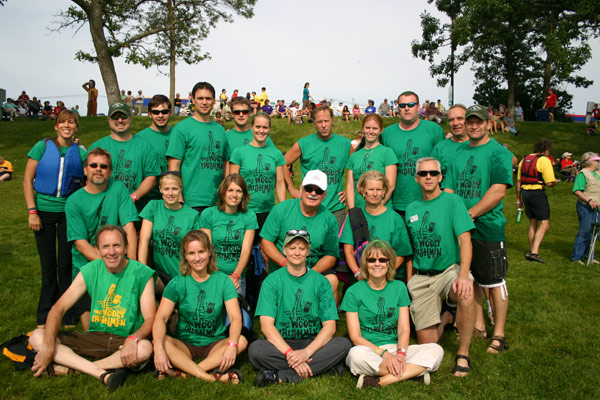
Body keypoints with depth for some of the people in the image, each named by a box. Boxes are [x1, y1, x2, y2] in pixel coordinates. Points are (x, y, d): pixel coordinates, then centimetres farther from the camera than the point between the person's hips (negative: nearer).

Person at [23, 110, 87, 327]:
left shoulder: (81, 152, 3)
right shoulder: (42, 146, 0)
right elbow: (27, 181, 0)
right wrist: (32, 212, -6)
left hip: (69, 212, 1)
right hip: (44, 210, 0)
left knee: (66, 264, 4)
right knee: (48, 266, 6)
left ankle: (68, 314, 18)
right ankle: (45, 316, 21)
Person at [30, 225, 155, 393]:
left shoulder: (142, 274, -9)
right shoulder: (90, 271, 0)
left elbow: (150, 319, -12)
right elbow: (58, 308, -4)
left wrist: (132, 339, -34)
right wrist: (48, 347, -19)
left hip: (125, 341, -3)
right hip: (94, 337, 4)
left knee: (145, 348, -37)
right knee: (37, 337, -13)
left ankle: (68, 368, -22)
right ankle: (103, 374, -26)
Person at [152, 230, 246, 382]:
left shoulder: (222, 280, -3)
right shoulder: (177, 283, -3)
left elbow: (235, 317, -13)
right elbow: (161, 317, -16)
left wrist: (231, 345, -33)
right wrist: (159, 348, -35)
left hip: (215, 344, 1)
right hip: (185, 344, 0)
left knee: (241, 341, -28)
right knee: (164, 341, -29)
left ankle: (180, 372, -33)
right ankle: (210, 377, -36)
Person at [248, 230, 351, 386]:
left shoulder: (320, 281, 3)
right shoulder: (272, 281, -1)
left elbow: (329, 326, -4)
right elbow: (266, 325, -10)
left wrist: (306, 352, -20)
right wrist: (289, 353, -24)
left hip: (312, 342, 2)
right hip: (281, 343, -2)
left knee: (343, 344, -26)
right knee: (255, 349, -31)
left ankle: (279, 376, -25)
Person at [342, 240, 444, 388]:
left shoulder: (399, 287, 9)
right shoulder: (353, 292, -2)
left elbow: (404, 329, 4)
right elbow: (355, 337, -7)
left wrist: (400, 353, -16)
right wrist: (384, 353, -19)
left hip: (394, 348, 3)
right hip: (368, 349, -3)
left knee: (436, 350, -19)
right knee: (357, 354, -38)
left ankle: (382, 381, -27)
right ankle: (414, 371, -21)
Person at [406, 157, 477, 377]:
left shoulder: (453, 201, -4)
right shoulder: (412, 208, 10)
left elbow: (465, 239, -15)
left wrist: (463, 275, -30)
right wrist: (409, 282, 11)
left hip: (449, 270, -3)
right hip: (421, 278, 3)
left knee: (465, 294, -38)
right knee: (427, 342, -2)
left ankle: (463, 354, -16)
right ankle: (445, 319, 32)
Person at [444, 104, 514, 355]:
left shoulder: (498, 152, -4)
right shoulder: (459, 154, 14)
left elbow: (498, 191, -15)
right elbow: (449, 190, 13)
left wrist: (469, 214, -17)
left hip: (488, 228, -6)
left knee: (494, 282, 2)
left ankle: (499, 334, 15)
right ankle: (478, 325, 29)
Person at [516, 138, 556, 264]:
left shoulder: (524, 159, 13)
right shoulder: (544, 160, -8)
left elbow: (518, 181, 16)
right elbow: (550, 183, -13)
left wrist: (519, 198, 22)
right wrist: (554, 181, 11)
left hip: (525, 192, 7)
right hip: (538, 193, -7)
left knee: (532, 223, 16)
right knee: (544, 224, -5)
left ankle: (532, 251, 20)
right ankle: (534, 252, -17)